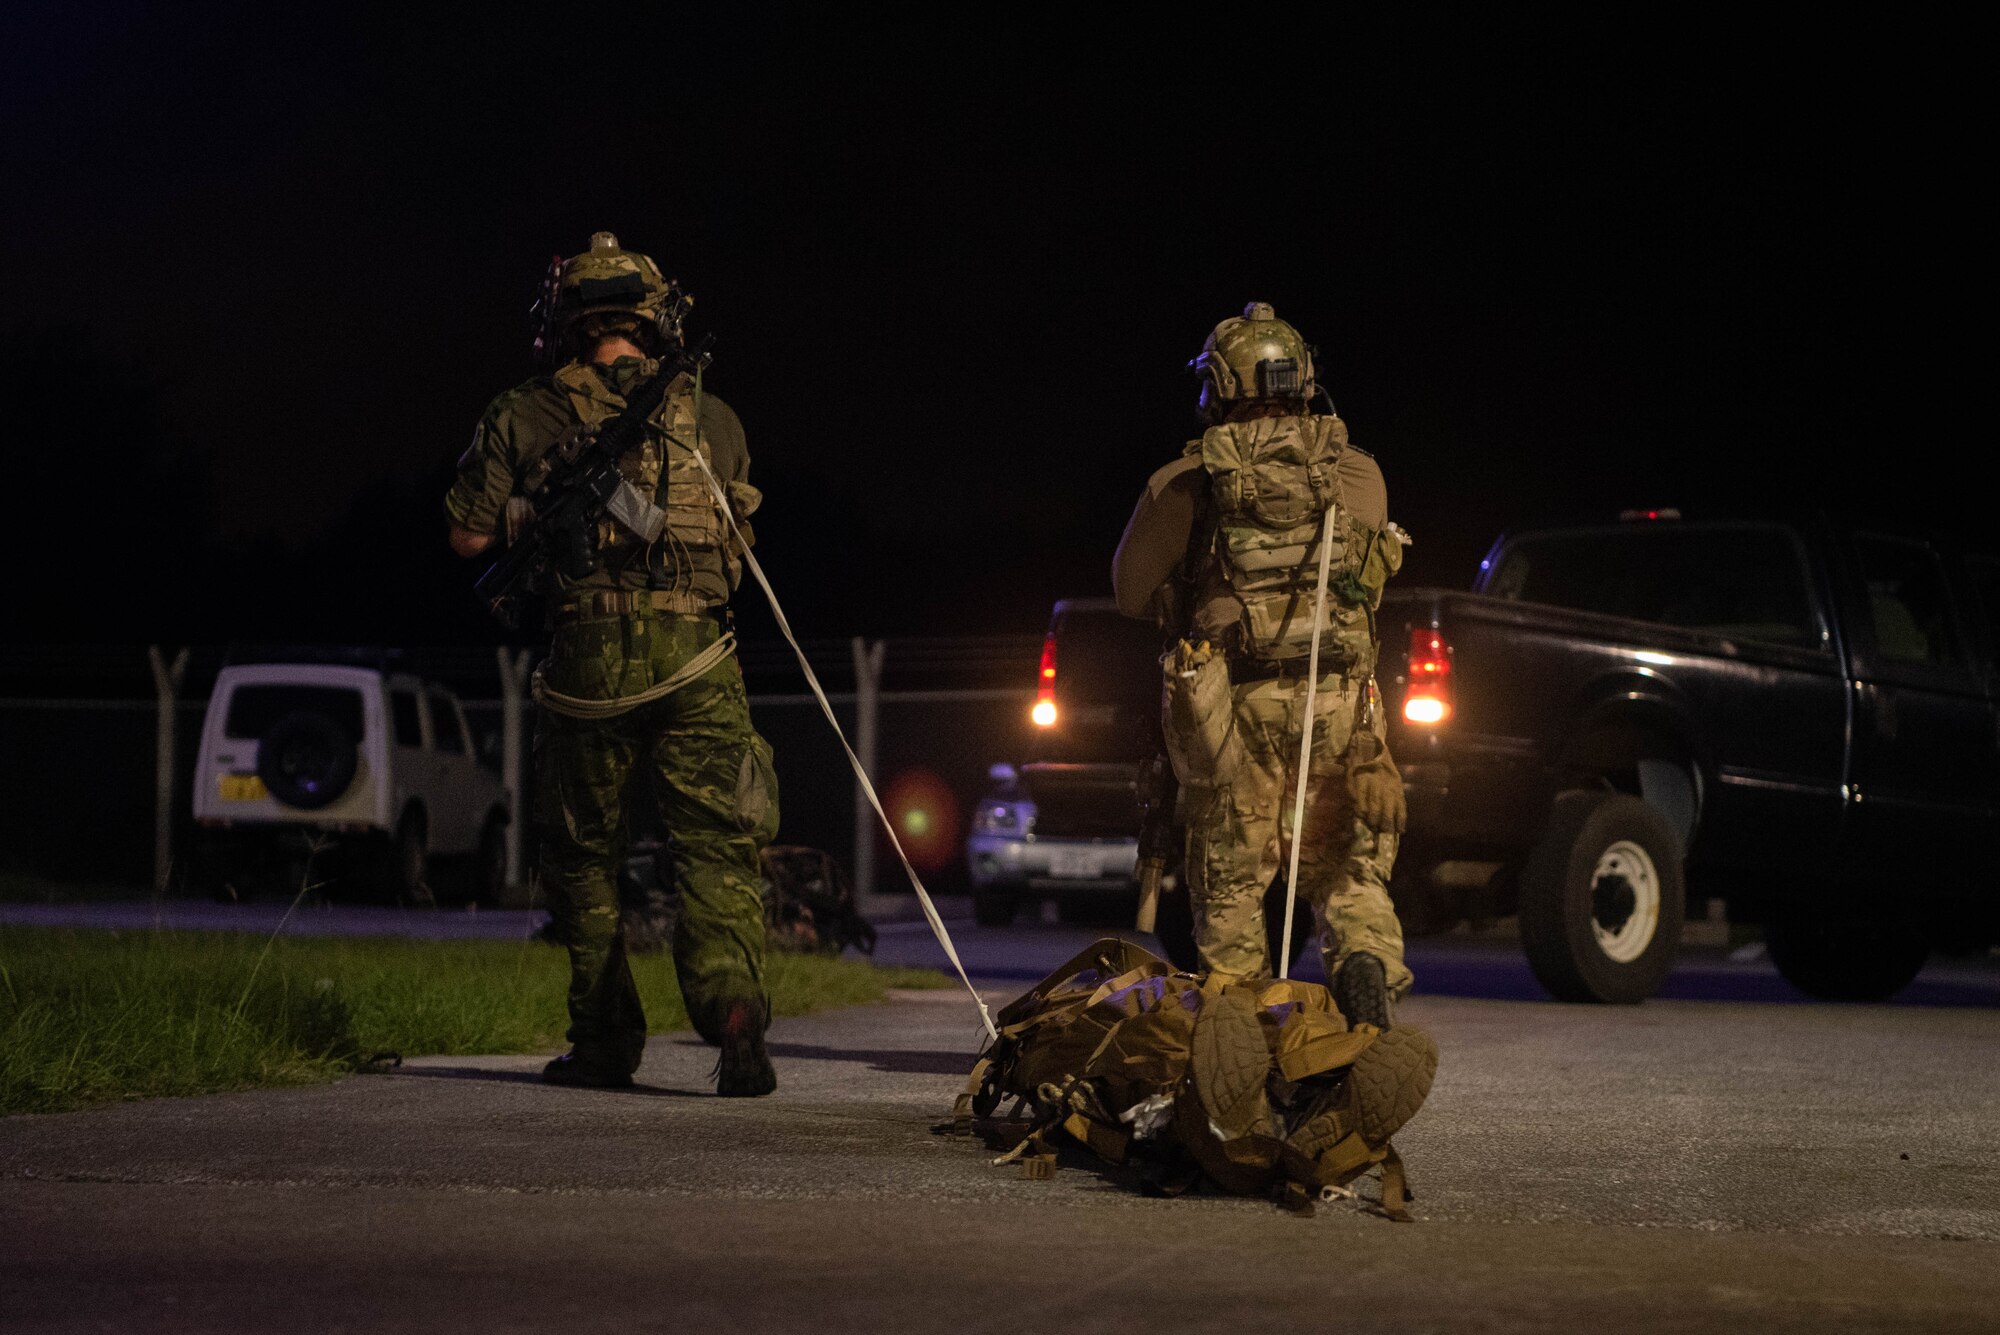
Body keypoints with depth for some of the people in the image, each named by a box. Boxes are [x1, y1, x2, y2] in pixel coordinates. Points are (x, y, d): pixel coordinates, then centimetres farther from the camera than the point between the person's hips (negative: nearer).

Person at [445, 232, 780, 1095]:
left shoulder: (525, 417, 5)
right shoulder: (707, 416, 12)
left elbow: (469, 535, 7)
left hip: (589, 658, -1)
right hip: (696, 658, 1)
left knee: (581, 852, 13)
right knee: (717, 847, 1)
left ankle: (604, 1040, 12)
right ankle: (732, 1011, -20)